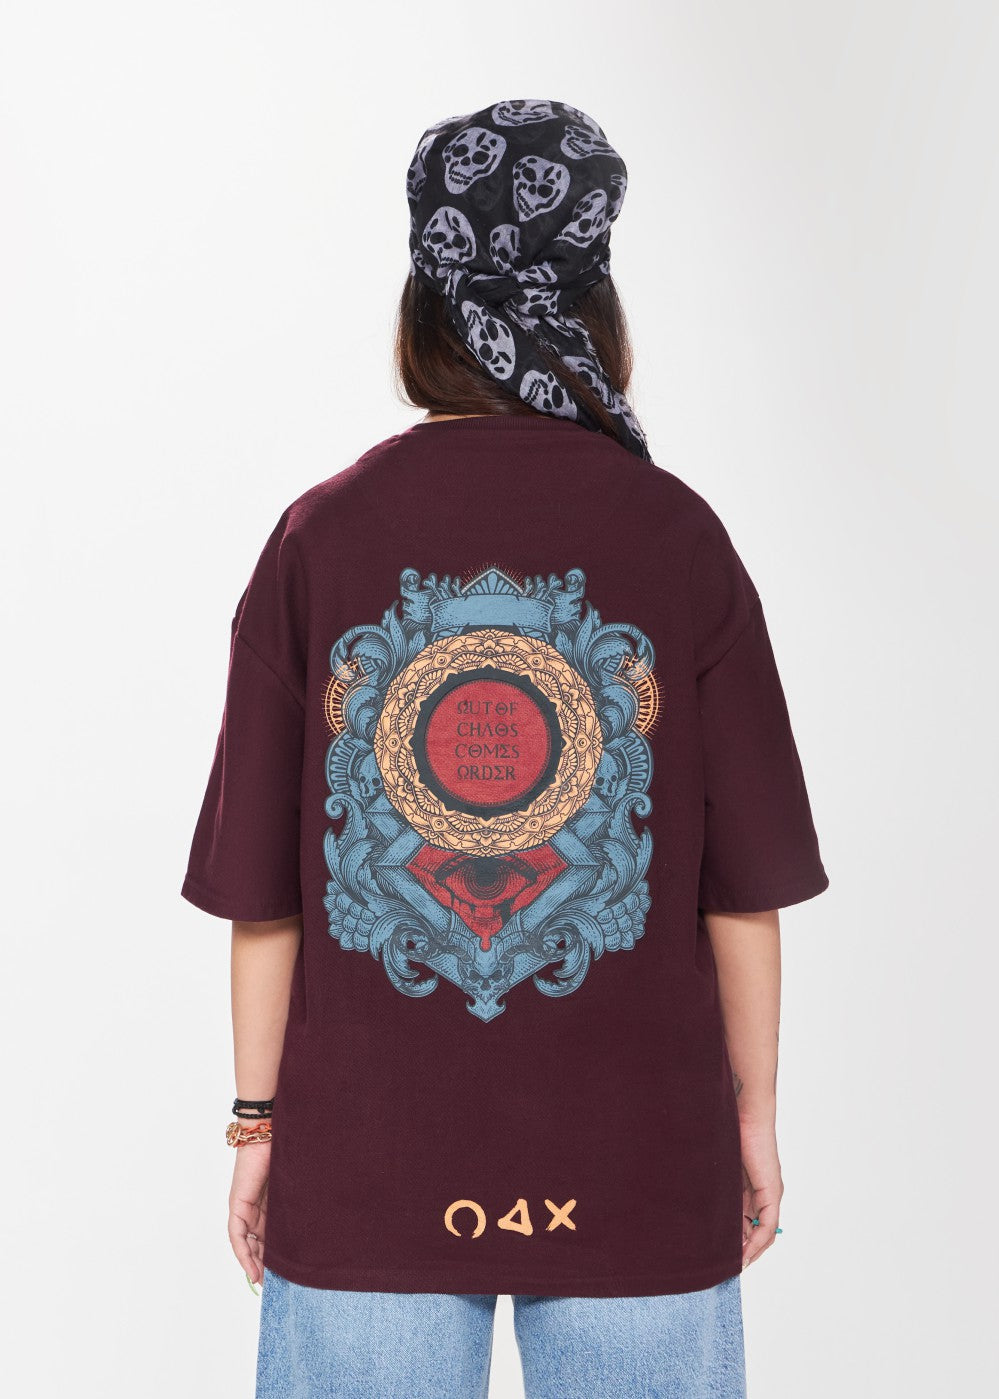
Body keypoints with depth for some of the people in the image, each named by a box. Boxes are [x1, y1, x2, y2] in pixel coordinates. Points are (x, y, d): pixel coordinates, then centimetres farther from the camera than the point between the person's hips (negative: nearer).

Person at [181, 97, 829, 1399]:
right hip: (636, 1164, 0)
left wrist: (258, 1121, 7)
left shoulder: (319, 537, -5)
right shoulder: (677, 536, -6)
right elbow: (744, 881, -3)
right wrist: (754, 1111, 8)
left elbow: (263, 889, -3)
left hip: (367, 1171, 1)